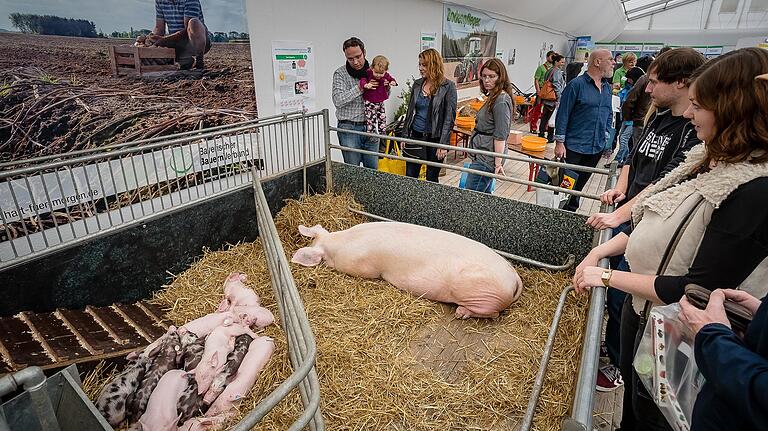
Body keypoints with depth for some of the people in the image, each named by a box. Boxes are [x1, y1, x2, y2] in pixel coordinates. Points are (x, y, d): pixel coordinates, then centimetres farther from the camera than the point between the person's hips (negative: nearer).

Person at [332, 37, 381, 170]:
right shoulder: (340, 74, -6)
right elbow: (338, 100, -19)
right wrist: (360, 88, -23)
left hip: (370, 127, 4)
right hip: (349, 129, -4)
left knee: (373, 168, 11)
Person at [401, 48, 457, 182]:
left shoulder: (448, 86, -7)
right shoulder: (417, 84, 7)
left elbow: (449, 117, -9)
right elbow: (410, 112, 12)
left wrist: (443, 144, -14)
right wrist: (405, 137, 8)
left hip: (435, 139, -4)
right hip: (415, 136, 4)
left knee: (431, 179, 8)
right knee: (410, 177, 8)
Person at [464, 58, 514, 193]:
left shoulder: (501, 101, -16)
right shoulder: (493, 97, 15)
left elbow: (501, 136, -19)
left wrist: (498, 163, -20)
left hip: (487, 159, -10)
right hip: (482, 156, 10)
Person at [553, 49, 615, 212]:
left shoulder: (607, 88, 11)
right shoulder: (577, 85, -11)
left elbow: (609, 115, 20)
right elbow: (563, 114, -12)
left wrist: (605, 140, 14)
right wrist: (560, 142, -14)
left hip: (597, 149, 7)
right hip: (574, 147, -6)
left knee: (580, 184, 17)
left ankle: (570, 211, 31)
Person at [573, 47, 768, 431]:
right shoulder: (709, 159, -3)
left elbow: (697, 291, -28)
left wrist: (607, 276, -22)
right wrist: (601, 251, -3)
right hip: (640, 305, 7)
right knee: (631, 391, 29)